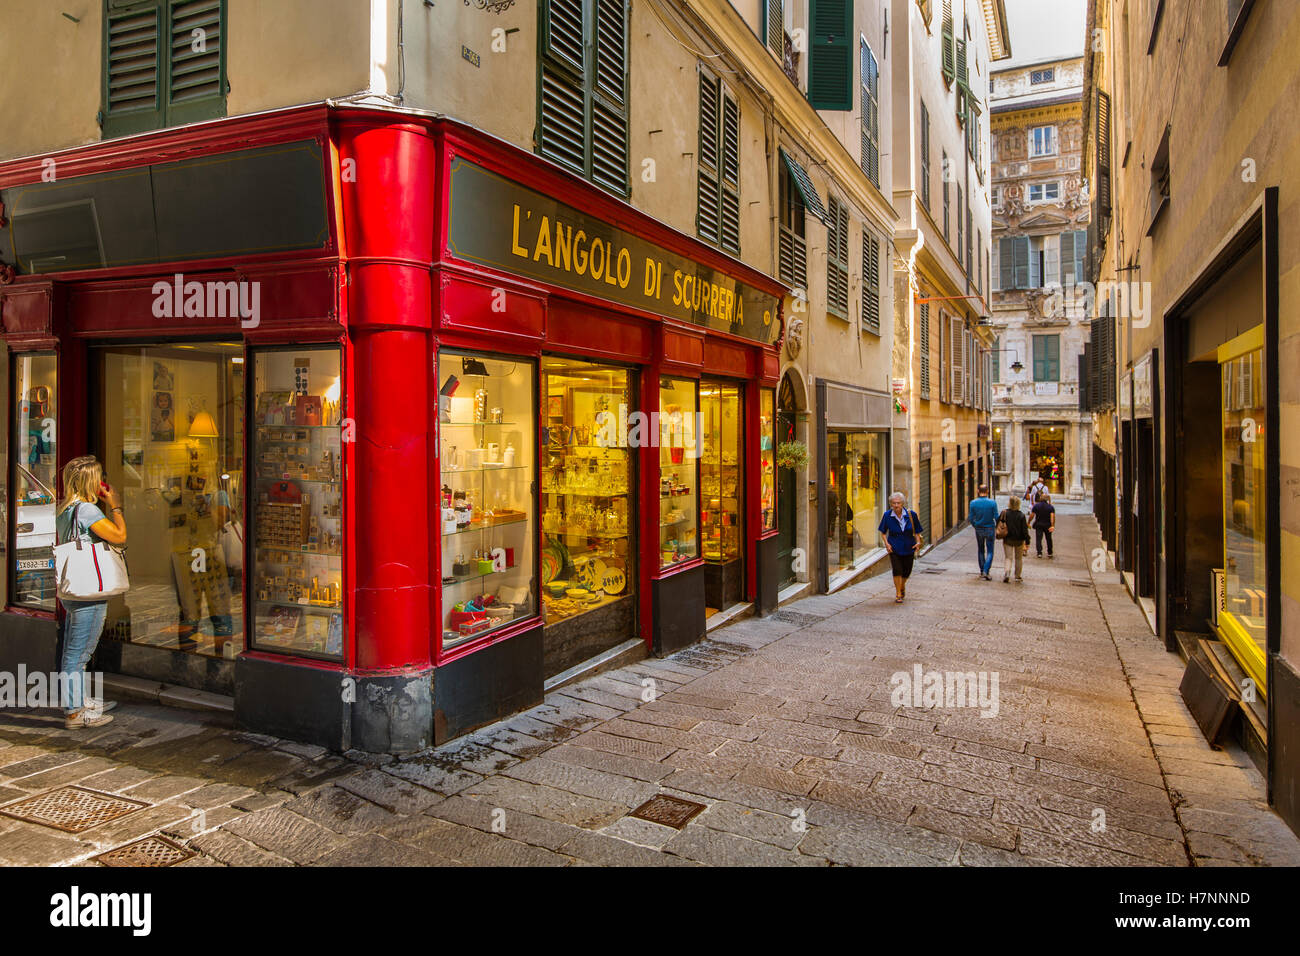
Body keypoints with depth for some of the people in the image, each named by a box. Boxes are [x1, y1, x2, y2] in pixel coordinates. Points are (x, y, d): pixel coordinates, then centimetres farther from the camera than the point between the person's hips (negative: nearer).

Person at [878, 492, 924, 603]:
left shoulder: (911, 515, -6)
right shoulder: (887, 515, -6)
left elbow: (917, 531, 5)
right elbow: (883, 532, 4)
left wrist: (918, 542, -10)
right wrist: (886, 543, -10)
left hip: (908, 548, 1)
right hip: (894, 548, -1)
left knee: (907, 571, 10)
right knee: (897, 570, -13)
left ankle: (902, 586, 42)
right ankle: (898, 595, 1)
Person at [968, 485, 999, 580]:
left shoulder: (973, 503, -8)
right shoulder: (992, 503, -12)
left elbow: (971, 518, -4)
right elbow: (996, 517, -8)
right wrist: (996, 527, 10)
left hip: (979, 529, 2)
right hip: (990, 529, -2)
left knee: (981, 551, 17)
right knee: (990, 552, 4)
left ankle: (982, 571, 22)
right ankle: (986, 571, -11)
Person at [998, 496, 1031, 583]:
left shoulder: (1004, 513, -9)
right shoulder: (1021, 516, -12)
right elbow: (1024, 530, -10)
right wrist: (1027, 542, -5)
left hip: (1007, 539, 0)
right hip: (1019, 540, 0)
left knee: (1007, 557, 4)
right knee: (1018, 558, 15)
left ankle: (1006, 573, -19)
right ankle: (1018, 577, 22)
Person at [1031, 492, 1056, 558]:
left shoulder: (1036, 506, -4)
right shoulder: (1051, 507, -3)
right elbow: (1053, 516, -14)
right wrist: (1053, 525, -19)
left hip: (1038, 525, -1)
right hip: (1047, 525, 1)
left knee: (1038, 539, -2)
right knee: (1048, 539, 14)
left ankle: (1039, 552, -13)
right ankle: (1049, 553, 23)